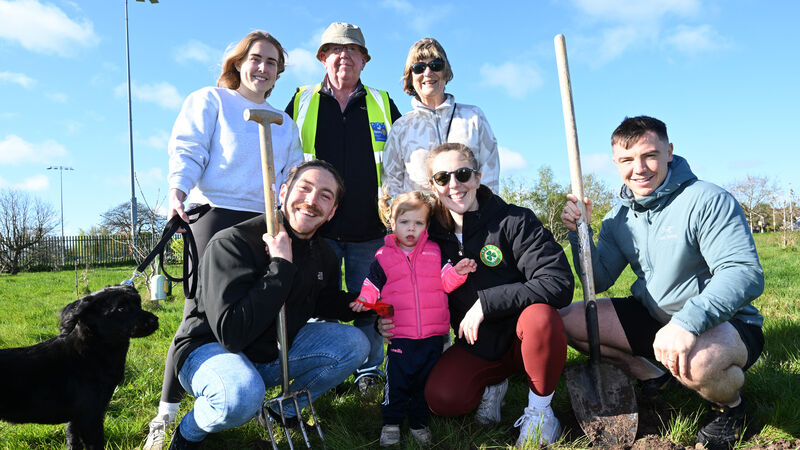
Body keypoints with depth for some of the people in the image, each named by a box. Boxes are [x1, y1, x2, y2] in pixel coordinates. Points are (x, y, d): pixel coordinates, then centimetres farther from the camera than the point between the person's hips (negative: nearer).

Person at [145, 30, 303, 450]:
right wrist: (177, 192, -19)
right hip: (217, 214, -5)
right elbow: (187, 151, -2)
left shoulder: (284, 122, 25)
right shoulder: (210, 100, 10)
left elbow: (295, 176, 24)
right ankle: (166, 415, 1)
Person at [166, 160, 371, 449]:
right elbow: (232, 333, -35)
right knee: (242, 397, -39)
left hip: (275, 352, 7)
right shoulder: (234, 243, -26)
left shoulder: (324, 256, -3)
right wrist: (281, 265, -34)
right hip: (210, 349, -6)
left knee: (354, 344, -4)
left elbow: (322, 301, 17)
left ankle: (287, 407, 15)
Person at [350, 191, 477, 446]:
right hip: (399, 335, -1)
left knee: (427, 381, 14)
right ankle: (391, 423, 24)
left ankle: (419, 423, 31)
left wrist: (458, 272, -16)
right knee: (396, 381, 6)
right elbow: (373, 285, 6)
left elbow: (445, 281, 3)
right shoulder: (384, 257, 3)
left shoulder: (434, 252, 6)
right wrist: (365, 300, -13)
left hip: (433, 335, 2)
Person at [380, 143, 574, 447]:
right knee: (441, 400, -22)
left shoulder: (515, 221, -15)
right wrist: (389, 322, -14)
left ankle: (540, 410, -7)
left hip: (522, 339, -2)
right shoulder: (431, 235, -3)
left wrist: (486, 302, -28)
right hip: (476, 346, 3)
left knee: (539, 317, -36)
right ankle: (492, 384, 13)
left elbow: (559, 283, -26)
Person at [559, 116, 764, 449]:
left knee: (695, 362, -41)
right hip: (653, 318, 6)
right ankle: (652, 378, 14)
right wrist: (579, 233, -13)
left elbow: (746, 273, -28)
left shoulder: (708, 201, -18)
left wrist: (688, 321, -42)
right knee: (566, 321, -4)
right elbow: (599, 280, 3)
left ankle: (729, 403, -1)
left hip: (726, 324, -6)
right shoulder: (620, 216, 3)